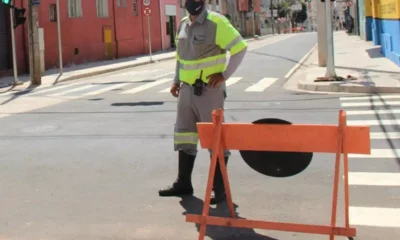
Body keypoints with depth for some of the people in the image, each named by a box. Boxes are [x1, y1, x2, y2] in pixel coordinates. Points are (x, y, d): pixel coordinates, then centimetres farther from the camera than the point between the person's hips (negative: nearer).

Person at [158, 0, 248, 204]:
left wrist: (224, 74, -15)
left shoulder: (216, 22, -12)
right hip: (187, 90, 7)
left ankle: (219, 189, 7)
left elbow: (240, 48, -12)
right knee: (184, 136, 12)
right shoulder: (183, 24, 11)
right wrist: (176, 80, 13)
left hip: (209, 90, -7)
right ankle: (183, 183, 24)